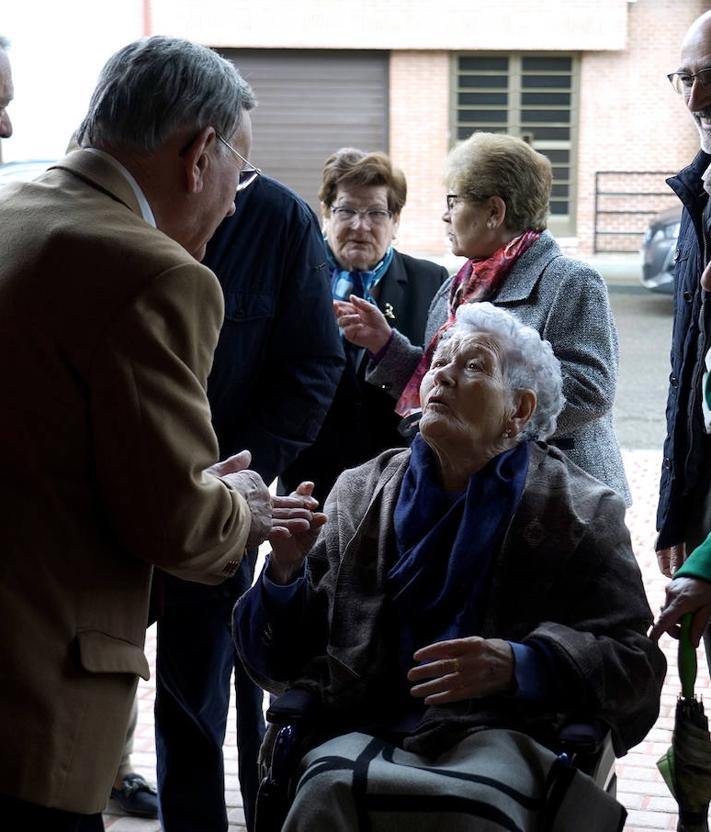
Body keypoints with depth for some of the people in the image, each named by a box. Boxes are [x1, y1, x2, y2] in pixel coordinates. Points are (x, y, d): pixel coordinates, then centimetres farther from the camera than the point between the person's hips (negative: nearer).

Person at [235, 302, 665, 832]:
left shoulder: (580, 511, 8)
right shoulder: (360, 494, 16)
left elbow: (635, 666, 1)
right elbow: (279, 662, 16)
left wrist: (518, 665, -16)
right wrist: (285, 570, -5)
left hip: (501, 731, -2)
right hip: (369, 729, 2)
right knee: (329, 789, -33)